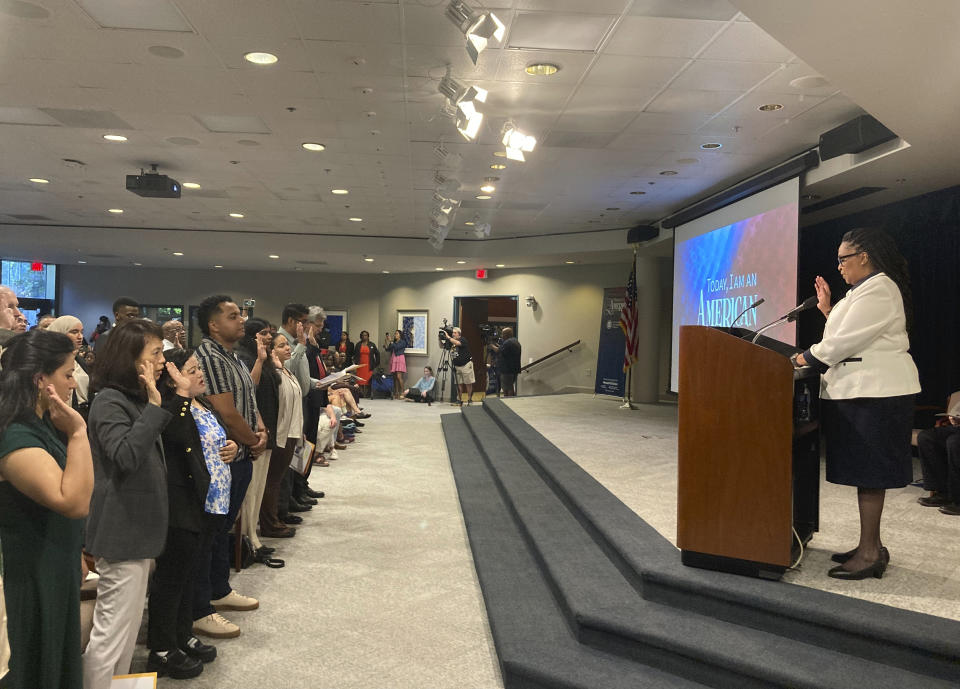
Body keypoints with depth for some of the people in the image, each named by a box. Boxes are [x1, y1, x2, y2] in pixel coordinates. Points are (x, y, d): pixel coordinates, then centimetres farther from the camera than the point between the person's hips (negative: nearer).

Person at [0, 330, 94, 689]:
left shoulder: (41, 423, 3)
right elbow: (75, 502, -35)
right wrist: (78, 431, -34)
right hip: (31, 579, -9)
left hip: (55, 568, 9)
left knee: (60, 659, 23)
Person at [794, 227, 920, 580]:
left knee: (868, 472, -6)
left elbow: (848, 341, -18)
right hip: (861, 389, 10)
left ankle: (870, 552, 0)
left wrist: (807, 357, -6)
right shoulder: (864, 289, 20)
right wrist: (828, 309, 13)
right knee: (865, 471, 11)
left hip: (875, 392, -10)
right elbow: (848, 338, 18)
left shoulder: (878, 289, -12)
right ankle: (871, 545, 19)